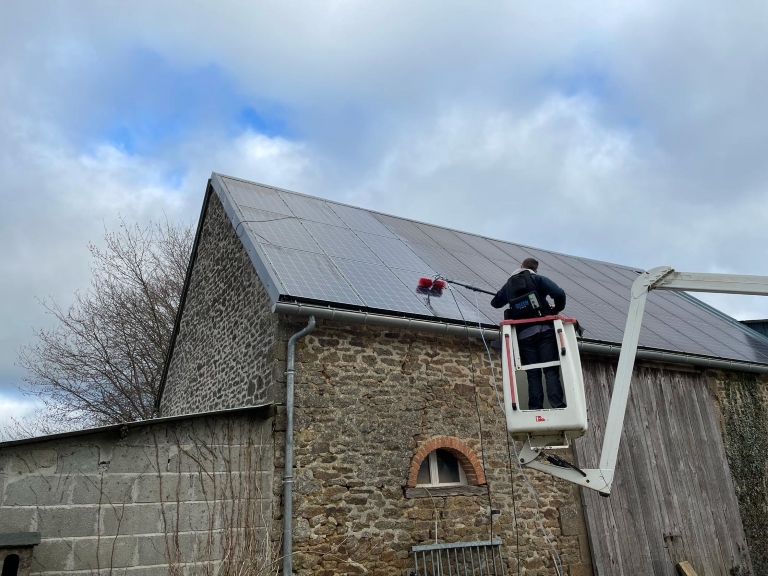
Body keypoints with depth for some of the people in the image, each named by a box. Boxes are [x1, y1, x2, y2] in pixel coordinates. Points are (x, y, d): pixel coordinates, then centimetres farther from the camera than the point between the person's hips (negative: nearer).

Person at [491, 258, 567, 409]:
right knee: (551, 370, -4)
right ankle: (558, 406, -15)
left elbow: (495, 303, 31)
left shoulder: (509, 284, 16)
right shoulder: (539, 279, 5)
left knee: (533, 374, 4)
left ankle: (536, 409, -4)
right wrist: (557, 309, 8)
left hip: (523, 333, 3)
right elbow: (559, 293, -10)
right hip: (544, 329, -2)